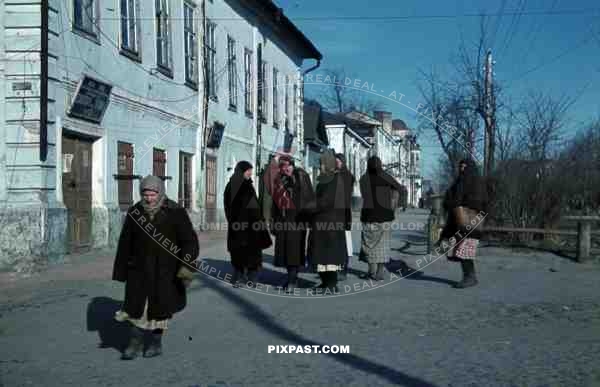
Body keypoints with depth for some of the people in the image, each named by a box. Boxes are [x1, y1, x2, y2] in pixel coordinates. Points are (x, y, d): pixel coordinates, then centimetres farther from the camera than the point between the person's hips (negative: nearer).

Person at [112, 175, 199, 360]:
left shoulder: (175, 212, -8)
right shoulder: (135, 212, 0)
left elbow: (189, 240, -10)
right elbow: (125, 243, 6)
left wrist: (187, 265, -22)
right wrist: (122, 269, 7)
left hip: (165, 269, -2)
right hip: (140, 268, 2)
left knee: (160, 306, 10)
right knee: (137, 305, 1)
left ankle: (156, 343, 27)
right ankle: (135, 343, 18)